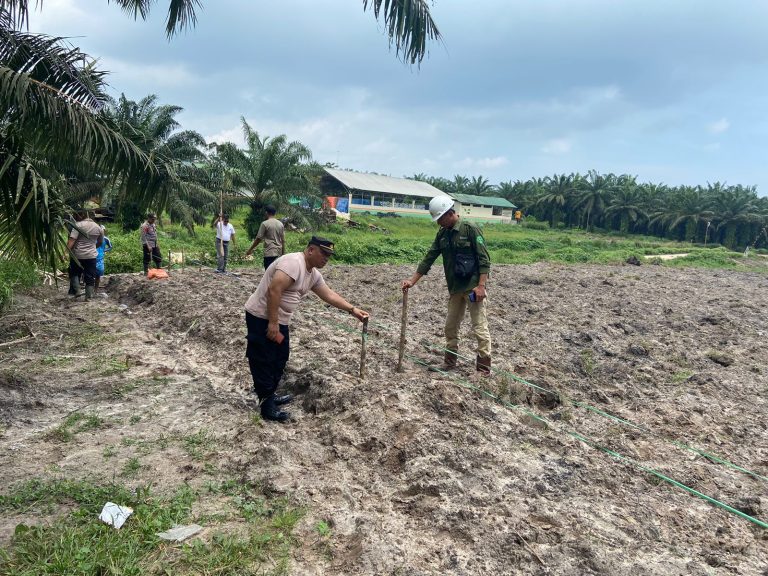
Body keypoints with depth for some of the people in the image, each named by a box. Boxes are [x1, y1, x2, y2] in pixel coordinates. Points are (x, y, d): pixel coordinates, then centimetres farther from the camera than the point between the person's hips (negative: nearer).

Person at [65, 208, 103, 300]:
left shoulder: (78, 225, -10)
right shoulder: (97, 227, 5)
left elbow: (71, 241, -19)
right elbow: (100, 242, 18)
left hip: (77, 255, -3)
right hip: (91, 256, 3)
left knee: (74, 273, 17)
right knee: (90, 276, 8)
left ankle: (75, 290, 8)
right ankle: (89, 296, 10)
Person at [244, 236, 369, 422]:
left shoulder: (313, 274, 9)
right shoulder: (293, 262, -22)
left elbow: (329, 295, 18)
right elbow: (273, 291, -29)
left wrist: (353, 310, 15)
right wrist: (272, 323, -27)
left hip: (279, 321, 10)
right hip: (262, 318, -10)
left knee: (279, 359, 18)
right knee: (264, 362, -1)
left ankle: (269, 396, 32)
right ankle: (267, 406, 7)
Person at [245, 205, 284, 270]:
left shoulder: (265, 224, -7)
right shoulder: (280, 224, 9)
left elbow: (258, 239, -6)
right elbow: (283, 240, 10)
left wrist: (250, 250, 4)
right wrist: (283, 254, 16)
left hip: (269, 253, -6)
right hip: (279, 252, 6)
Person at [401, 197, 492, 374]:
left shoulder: (470, 229, -12)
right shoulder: (442, 234, 8)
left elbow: (484, 259, -14)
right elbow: (429, 258, 10)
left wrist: (481, 286, -20)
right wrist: (412, 281, 6)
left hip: (473, 287, -7)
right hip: (455, 288, 7)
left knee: (480, 328, -4)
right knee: (450, 327, 12)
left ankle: (484, 369, 4)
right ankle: (449, 363, 25)